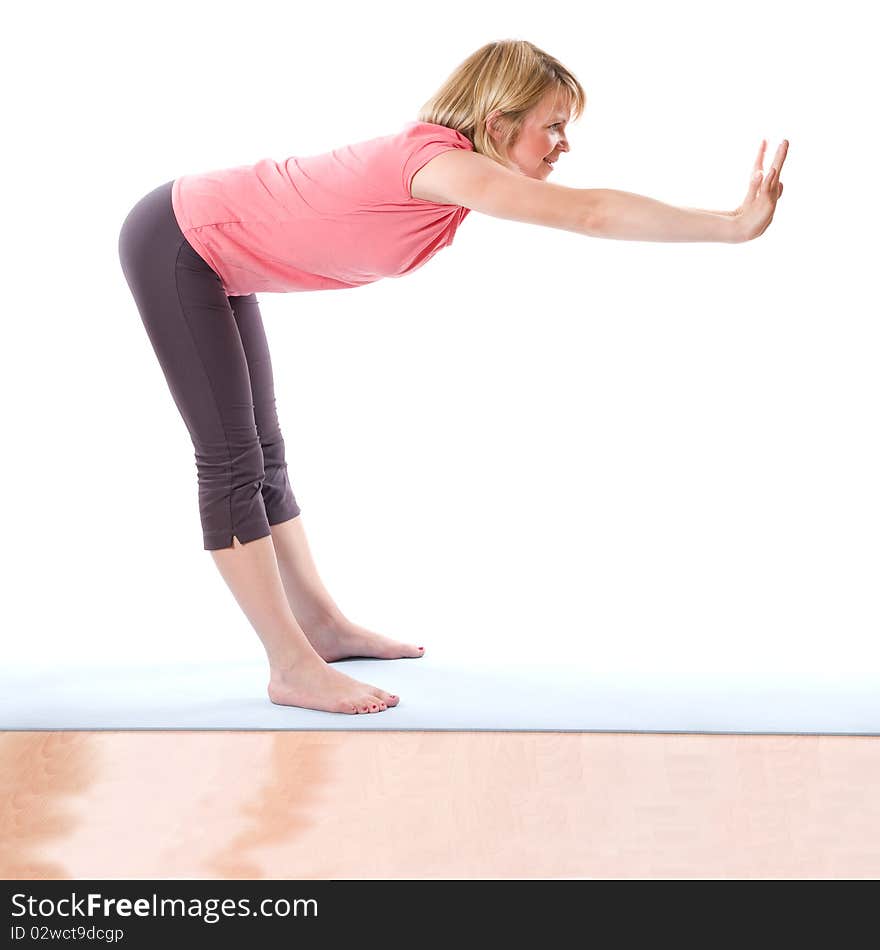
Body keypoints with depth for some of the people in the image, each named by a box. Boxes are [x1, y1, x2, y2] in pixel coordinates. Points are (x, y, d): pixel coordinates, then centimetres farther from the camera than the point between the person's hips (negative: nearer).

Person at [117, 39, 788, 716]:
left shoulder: (450, 164, -1)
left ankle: (321, 624, 20)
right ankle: (293, 668, -6)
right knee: (233, 459, -9)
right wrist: (734, 227, -35)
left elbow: (585, 213, 12)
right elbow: (589, 214, -37)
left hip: (216, 255, 10)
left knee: (263, 454, 12)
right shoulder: (438, 159, -30)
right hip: (172, 246, -10)